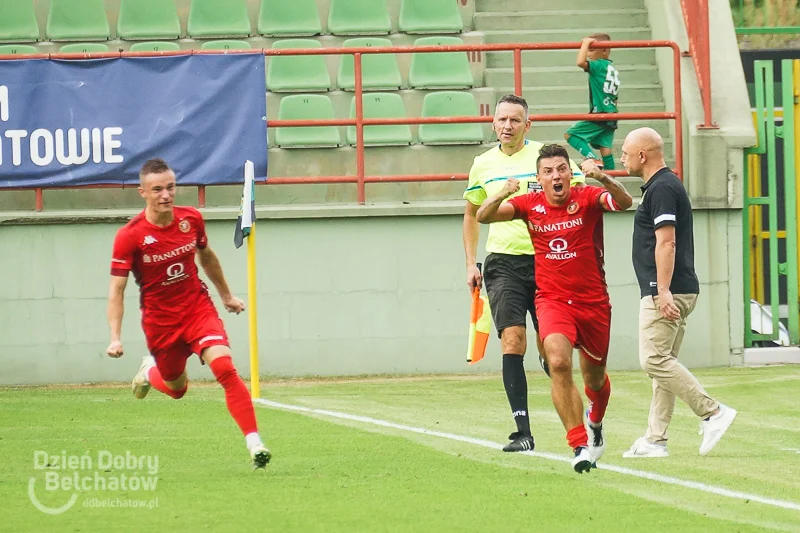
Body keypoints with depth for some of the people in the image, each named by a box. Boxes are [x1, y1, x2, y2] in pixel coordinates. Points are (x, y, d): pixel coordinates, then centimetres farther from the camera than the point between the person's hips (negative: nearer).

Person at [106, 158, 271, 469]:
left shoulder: (191, 219, -5)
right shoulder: (129, 236, -17)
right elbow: (116, 289, -15)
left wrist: (226, 295, 26)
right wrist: (116, 338, -23)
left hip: (199, 309, 1)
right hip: (160, 321, -1)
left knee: (224, 368, -21)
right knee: (176, 388, 14)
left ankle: (255, 444, -24)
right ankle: (151, 371, 52)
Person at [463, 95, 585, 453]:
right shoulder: (483, 164, 10)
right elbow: (472, 214, 23)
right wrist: (471, 264, 15)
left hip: (545, 260, -2)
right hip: (502, 262, 2)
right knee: (512, 340, -12)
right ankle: (523, 432, -15)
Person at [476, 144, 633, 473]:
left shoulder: (587, 198, -8)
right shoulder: (530, 204, -2)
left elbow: (624, 202, -26)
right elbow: (484, 216, -11)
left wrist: (602, 178, -45)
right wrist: (503, 195, -32)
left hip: (593, 302, 0)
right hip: (552, 301, 0)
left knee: (594, 378, 16)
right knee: (559, 362, -27)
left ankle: (595, 422, 52)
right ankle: (580, 445, -24)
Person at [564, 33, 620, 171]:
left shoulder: (599, 65, -10)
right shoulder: (612, 68, 16)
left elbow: (581, 62, -27)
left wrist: (585, 43, -16)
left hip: (599, 114, -9)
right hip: (611, 115, 9)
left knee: (570, 134, -4)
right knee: (605, 146, 7)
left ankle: (593, 159, -17)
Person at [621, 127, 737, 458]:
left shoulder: (662, 188, -12)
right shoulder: (664, 185, 21)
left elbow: (666, 242, -20)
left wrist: (663, 290, -25)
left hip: (666, 292, -11)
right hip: (679, 292, 11)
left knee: (654, 359, -13)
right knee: (662, 362, 9)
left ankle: (712, 412, -14)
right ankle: (655, 440, 8)